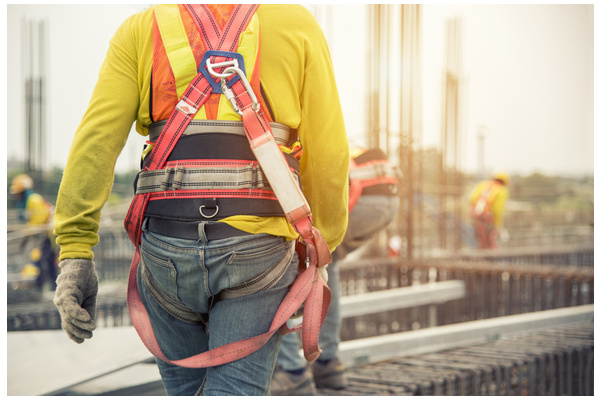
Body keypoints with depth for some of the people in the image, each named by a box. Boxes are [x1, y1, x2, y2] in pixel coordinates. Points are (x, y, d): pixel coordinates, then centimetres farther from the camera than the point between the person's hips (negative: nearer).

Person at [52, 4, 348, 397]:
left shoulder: (141, 28, 8)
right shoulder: (297, 22, 5)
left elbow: (95, 142, -5)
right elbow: (328, 158, 4)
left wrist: (75, 254, -7)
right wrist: (323, 248, 18)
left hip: (166, 246, 2)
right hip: (258, 252, -2)